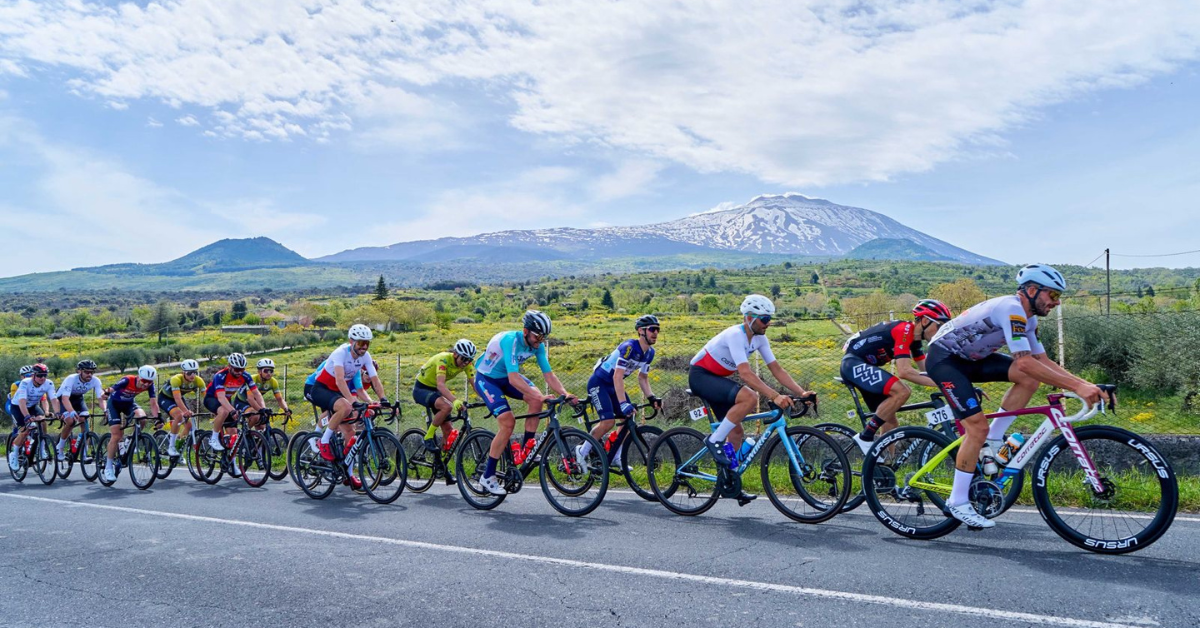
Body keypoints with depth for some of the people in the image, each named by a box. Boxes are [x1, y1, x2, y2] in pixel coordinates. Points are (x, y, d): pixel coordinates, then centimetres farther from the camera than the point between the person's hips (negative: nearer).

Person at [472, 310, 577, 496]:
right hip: (486, 378, -6)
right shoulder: (510, 340, -34)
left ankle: (526, 450, -7)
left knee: (536, 400, -21)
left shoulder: (538, 345, -13)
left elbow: (548, 374, -14)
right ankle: (487, 477, -9)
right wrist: (540, 395, -50)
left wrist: (565, 394, -31)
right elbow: (513, 378, -42)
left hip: (505, 377, 6)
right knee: (508, 422, -20)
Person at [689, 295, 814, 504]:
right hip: (699, 376, -9)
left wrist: (802, 392, -13)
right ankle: (714, 441, -18)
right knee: (749, 397, -29)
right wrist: (775, 396, -42)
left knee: (736, 431, 5)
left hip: (715, 378, 9)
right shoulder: (735, 335, -27)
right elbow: (746, 374, -36)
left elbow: (777, 370, -1)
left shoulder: (759, 338, 0)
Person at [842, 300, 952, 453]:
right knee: (902, 392, -27)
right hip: (854, 363, -11)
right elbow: (904, 371, -29)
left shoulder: (913, 336, 10)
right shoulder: (904, 330, -20)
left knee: (890, 423, 9)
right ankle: (865, 437, -17)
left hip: (861, 366, 11)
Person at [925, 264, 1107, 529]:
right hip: (943, 357, -9)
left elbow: (1044, 361, 5)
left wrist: (1085, 384, -8)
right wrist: (1076, 386, -33)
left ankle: (992, 442, 2)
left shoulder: (1028, 318, 6)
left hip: (970, 358, 9)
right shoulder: (1012, 309, -25)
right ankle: (958, 502, -7)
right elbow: (1025, 362, -33)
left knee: (1030, 379, -8)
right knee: (978, 425, -17)